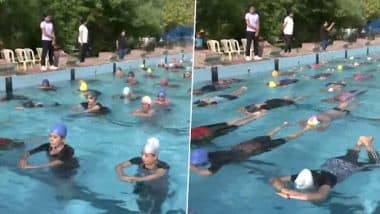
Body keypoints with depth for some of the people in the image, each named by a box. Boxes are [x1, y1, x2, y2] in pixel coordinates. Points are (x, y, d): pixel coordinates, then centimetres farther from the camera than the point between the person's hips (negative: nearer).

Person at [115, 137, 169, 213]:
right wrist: (122, 176, -38)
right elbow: (119, 166, -15)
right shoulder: (139, 160, -17)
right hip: (142, 188, 3)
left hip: (158, 191, -3)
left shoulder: (163, 166, -25)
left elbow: (157, 175, -47)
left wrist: (136, 179, -58)